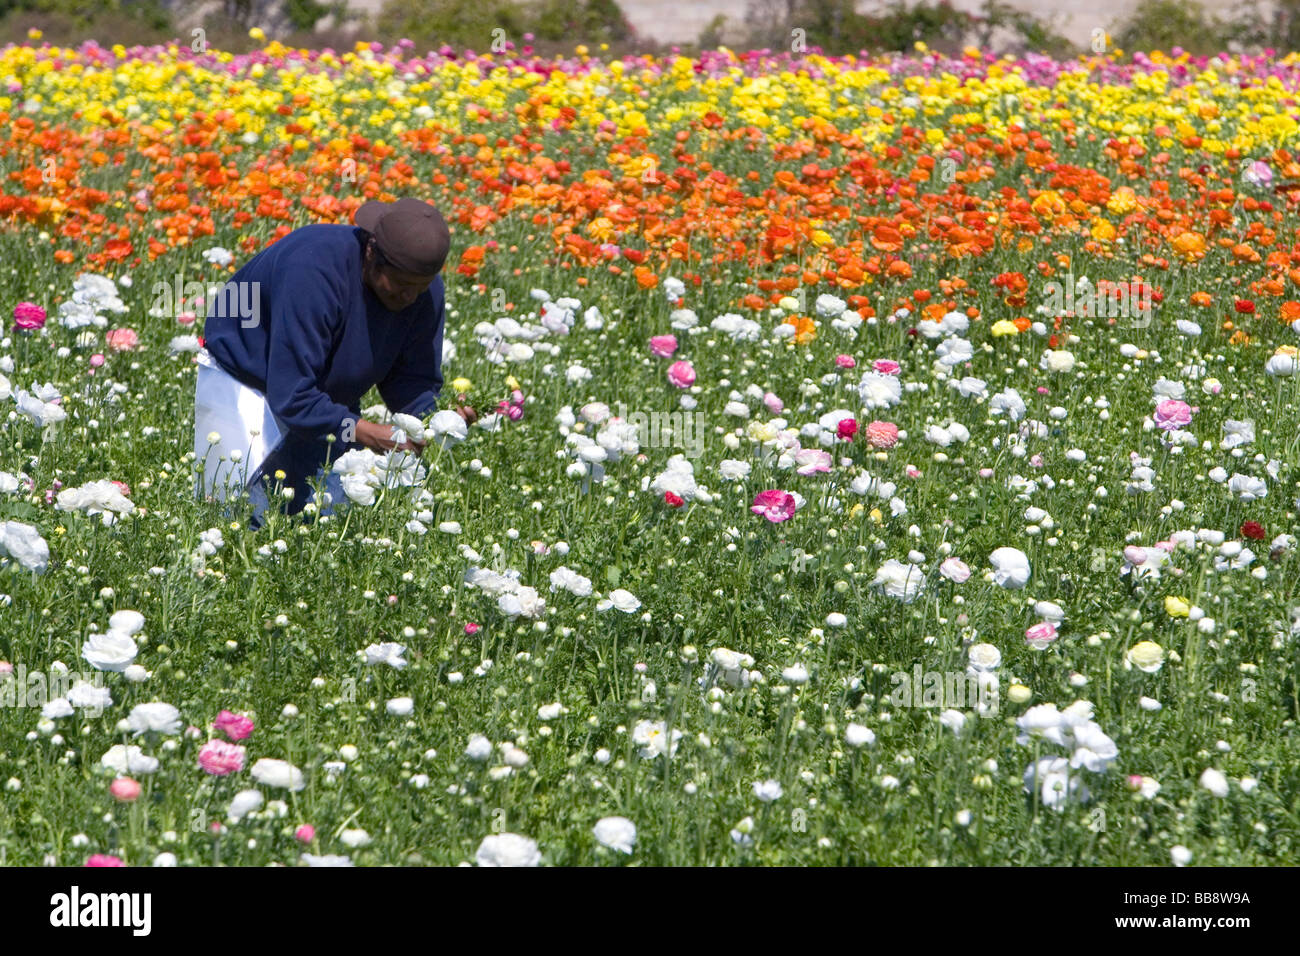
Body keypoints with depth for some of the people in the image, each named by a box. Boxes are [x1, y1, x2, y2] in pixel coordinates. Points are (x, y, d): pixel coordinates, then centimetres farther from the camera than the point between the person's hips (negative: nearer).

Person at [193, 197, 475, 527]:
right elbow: (290, 397, -38)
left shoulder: (425, 291, -16)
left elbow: (412, 380, -8)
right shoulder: (314, 269, -37)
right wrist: (367, 433, -44)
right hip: (244, 381, -6)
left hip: (329, 396, 6)